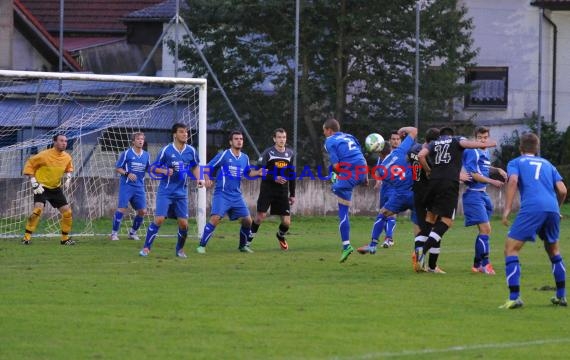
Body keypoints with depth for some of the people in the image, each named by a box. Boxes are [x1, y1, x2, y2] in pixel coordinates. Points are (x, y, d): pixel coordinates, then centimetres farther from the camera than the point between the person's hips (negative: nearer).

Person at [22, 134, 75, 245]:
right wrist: (34, 182, -16)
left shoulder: (67, 157, -1)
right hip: (42, 187, -6)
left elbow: (69, 167, 22)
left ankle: (65, 238, 19)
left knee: (67, 212, 1)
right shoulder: (45, 155, -19)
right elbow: (29, 164, -10)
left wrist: (68, 177, 3)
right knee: (38, 209, -26)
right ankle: (26, 237, -20)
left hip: (56, 188, 6)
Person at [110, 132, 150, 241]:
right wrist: (127, 174, -17)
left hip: (139, 187, 5)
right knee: (122, 208, -12)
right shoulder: (126, 153, -3)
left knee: (142, 211, 1)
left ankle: (133, 232, 19)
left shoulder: (146, 155, 10)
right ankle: (114, 233, -2)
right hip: (126, 185, -5)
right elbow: (117, 168, 0)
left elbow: (149, 169, 19)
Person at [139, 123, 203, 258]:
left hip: (181, 193, 3)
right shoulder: (166, 150, -8)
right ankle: (146, 248, -4)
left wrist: (198, 179, 3)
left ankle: (180, 249, 22)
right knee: (159, 219, -14)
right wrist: (164, 171, -20)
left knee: (183, 223, 0)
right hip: (165, 191, -3)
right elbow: (153, 168, -1)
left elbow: (195, 166, 20)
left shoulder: (191, 151, 1)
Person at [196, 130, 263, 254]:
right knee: (215, 218, -20)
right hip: (222, 194, -6)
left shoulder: (245, 158, 10)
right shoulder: (223, 155, -7)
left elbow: (248, 173, 25)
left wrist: (257, 173, 5)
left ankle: (243, 245, 24)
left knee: (247, 220, 3)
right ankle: (202, 246, -13)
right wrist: (207, 179, -24)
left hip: (237, 196, 6)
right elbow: (207, 168, -5)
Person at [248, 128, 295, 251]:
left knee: (286, 222, 0)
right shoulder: (268, 152, -5)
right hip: (267, 189, -4)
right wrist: (274, 178, -24)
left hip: (283, 191, 4)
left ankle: (280, 236, 33)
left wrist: (292, 194, 15)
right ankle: (249, 239, 3)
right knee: (261, 215, -15)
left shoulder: (290, 153, 10)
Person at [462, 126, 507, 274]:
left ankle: (477, 264, 20)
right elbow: (473, 174, -19)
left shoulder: (485, 152, 15)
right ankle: (484, 263, -10)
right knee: (485, 229, -15)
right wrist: (492, 182, -18)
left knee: (484, 230, 12)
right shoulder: (472, 152, -13)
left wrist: (498, 170, 14)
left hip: (483, 194, 10)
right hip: (474, 194, -10)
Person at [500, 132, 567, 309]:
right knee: (553, 250, 26)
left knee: (511, 248, -1)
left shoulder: (515, 163, 17)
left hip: (531, 208, -4)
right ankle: (561, 296, 26)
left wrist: (507, 210, -8)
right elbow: (562, 190, 17)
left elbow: (513, 181, -4)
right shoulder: (547, 164, 27)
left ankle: (514, 297, -16)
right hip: (552, 208, 4)